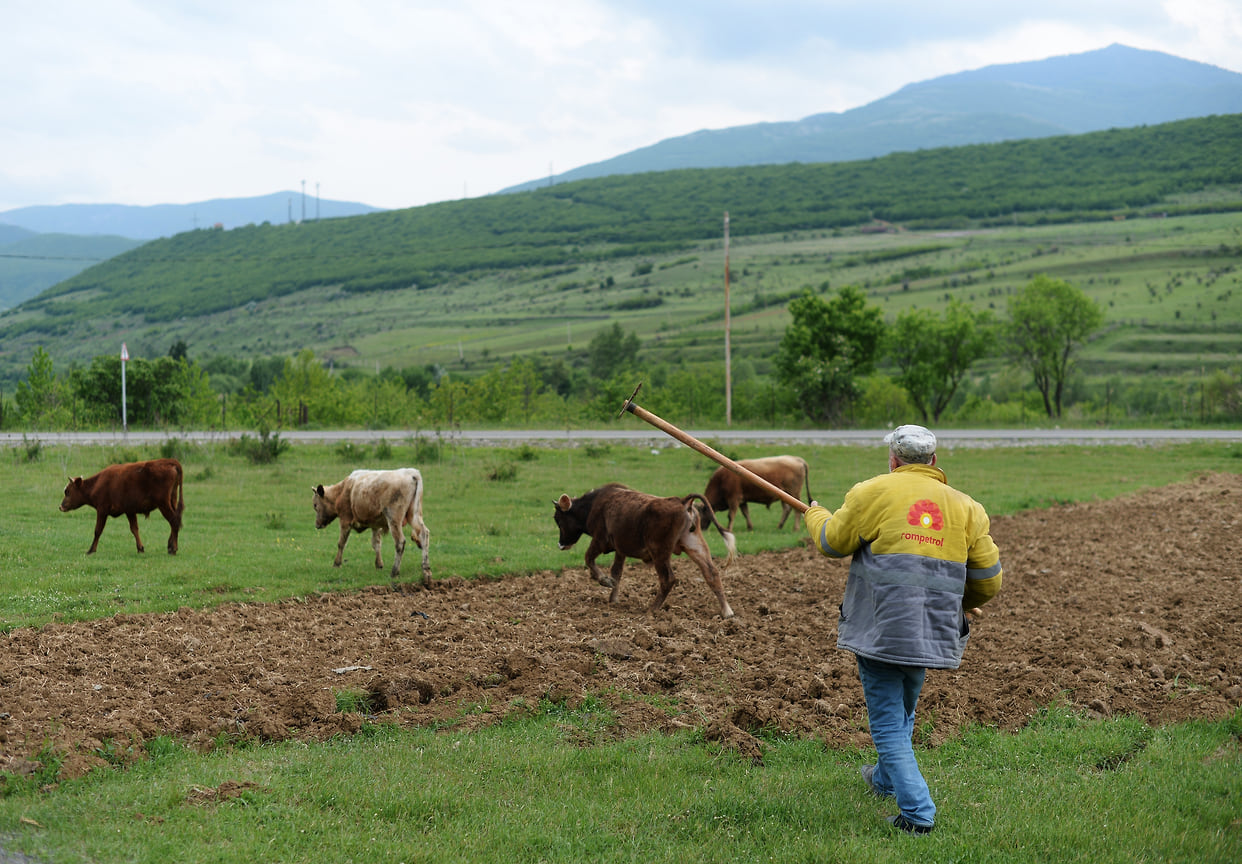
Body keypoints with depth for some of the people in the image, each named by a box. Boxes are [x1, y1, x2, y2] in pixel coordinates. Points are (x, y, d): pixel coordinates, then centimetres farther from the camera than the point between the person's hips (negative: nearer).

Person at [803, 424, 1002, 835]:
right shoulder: (964, 507, 9)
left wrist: (815, 516, 26)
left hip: (881, 628, -5)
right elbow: (988, 580, 8)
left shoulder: (873, 492, -3)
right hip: (932, 633, 5)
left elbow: (833, 542, 4)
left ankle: (917, 812, -7)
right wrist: (961, 603, 29)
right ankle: (886, 779, 48)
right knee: (903, 710, 26)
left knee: (888, 721, 1)